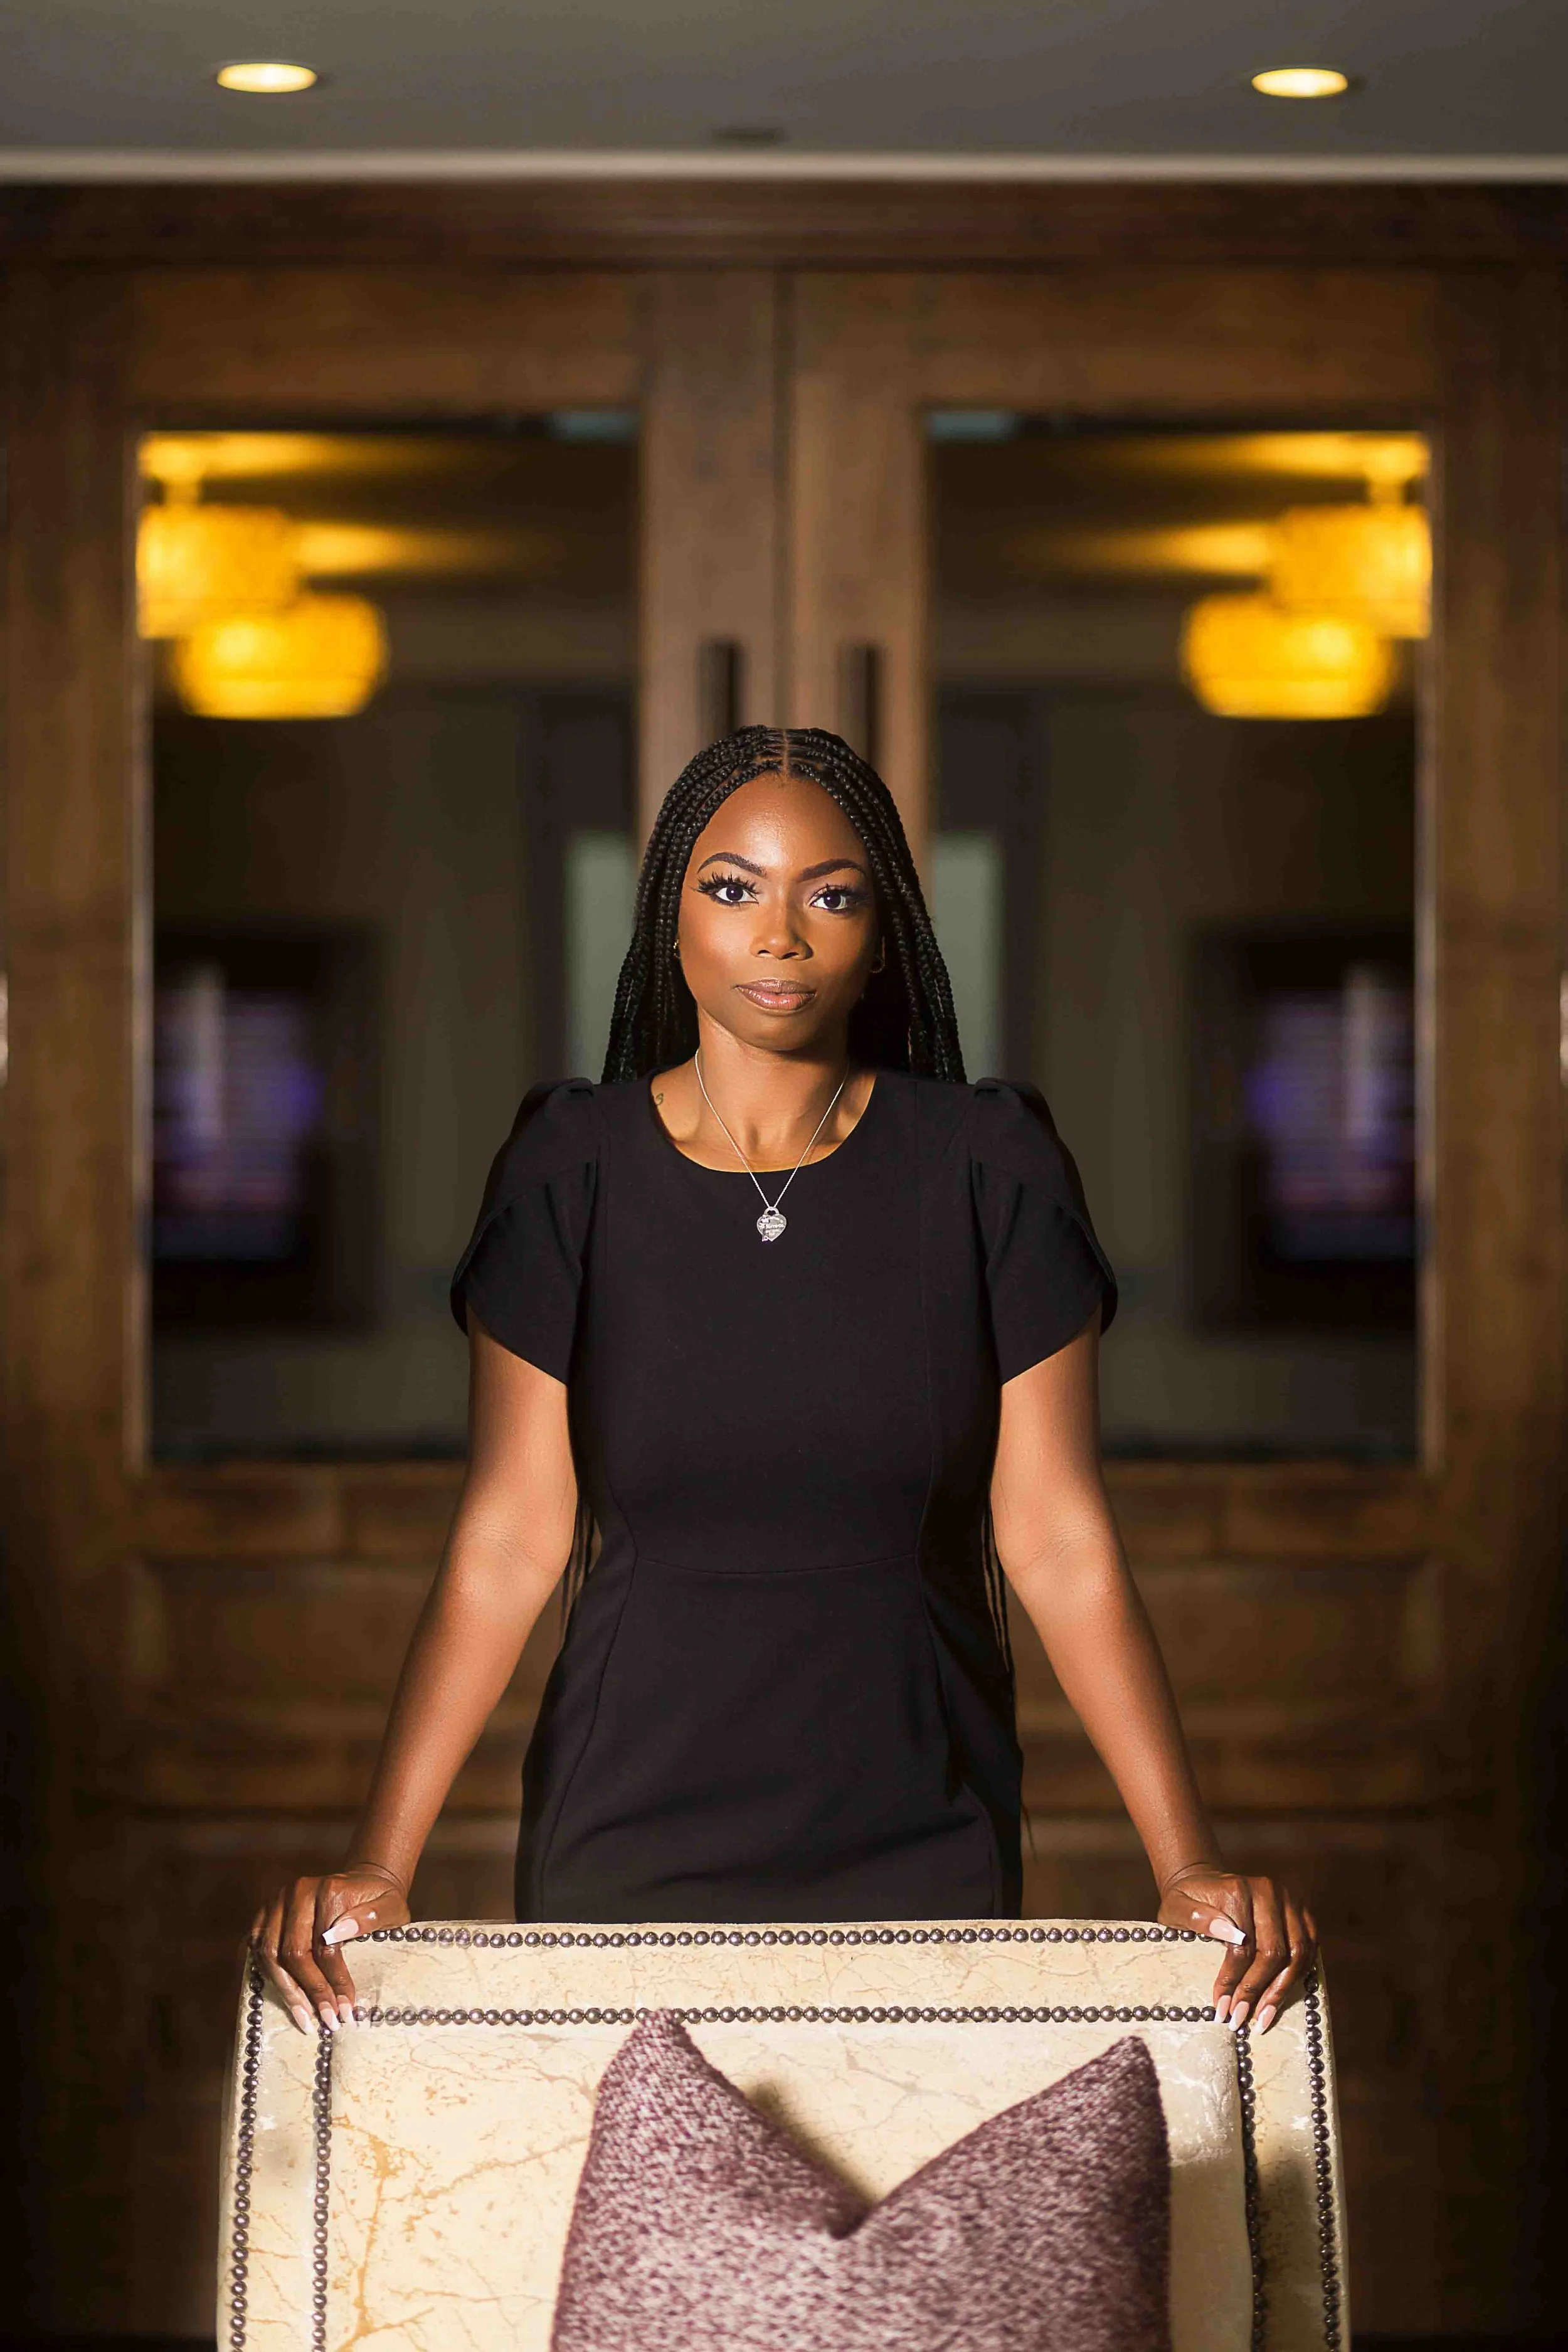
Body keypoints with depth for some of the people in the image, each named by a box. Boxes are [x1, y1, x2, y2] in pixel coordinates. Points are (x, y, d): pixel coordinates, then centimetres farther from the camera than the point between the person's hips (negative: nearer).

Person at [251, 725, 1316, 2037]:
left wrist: (1190, 1864, -13)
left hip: (922, 1845, 0)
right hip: (630, 1840, 0)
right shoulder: (573, 1168, -2)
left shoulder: (988, 1167, -3)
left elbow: (1060, 1543, -4)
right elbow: (507, 1543, -4)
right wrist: (377, 1866, -13)